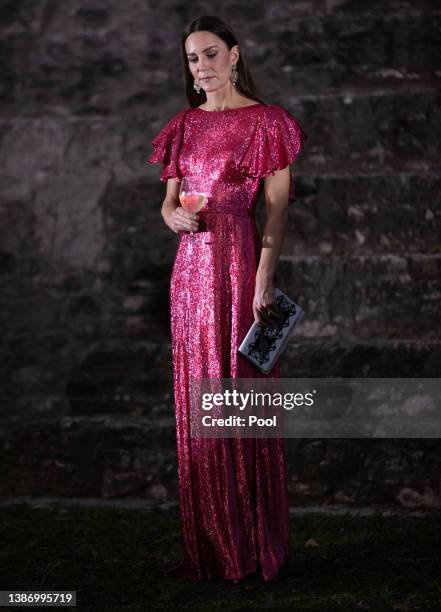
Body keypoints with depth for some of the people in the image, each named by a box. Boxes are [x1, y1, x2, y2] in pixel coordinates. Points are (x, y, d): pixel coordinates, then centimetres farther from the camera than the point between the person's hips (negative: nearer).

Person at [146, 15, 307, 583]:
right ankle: (208, 548, 14)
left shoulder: (266, 121, -2)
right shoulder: (184, 125, 15)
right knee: (195, 402, 6)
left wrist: (264, 279, -17)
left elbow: (278, 207, -7)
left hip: (240, 261, -6)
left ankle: (254, 547, 5)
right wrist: (175, 216, -7)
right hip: (190, 264, 6)